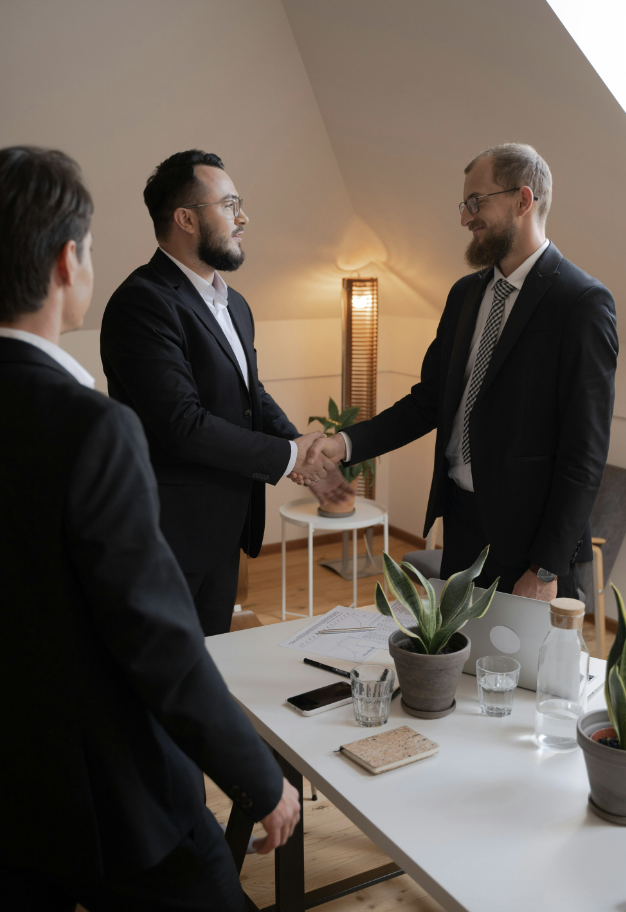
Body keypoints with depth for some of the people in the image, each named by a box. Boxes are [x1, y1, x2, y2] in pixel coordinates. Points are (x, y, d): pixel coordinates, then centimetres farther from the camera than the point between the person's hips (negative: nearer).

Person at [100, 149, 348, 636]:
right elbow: (183, 424, -25)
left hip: (225, 529, 9)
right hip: (170, 540, -9)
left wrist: (308, 456, 0)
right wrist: (287, 457, -15)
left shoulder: (235, 304, 13)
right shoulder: (144, 301, -19)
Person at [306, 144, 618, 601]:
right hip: (460, 522, 7)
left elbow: (585, 451, -16)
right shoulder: (465, 293, 10)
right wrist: (347, 443, -4)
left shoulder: (583, 301, -14)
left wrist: (546, 569, -16)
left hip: (528, 530, -6)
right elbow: (429, 400, 10)